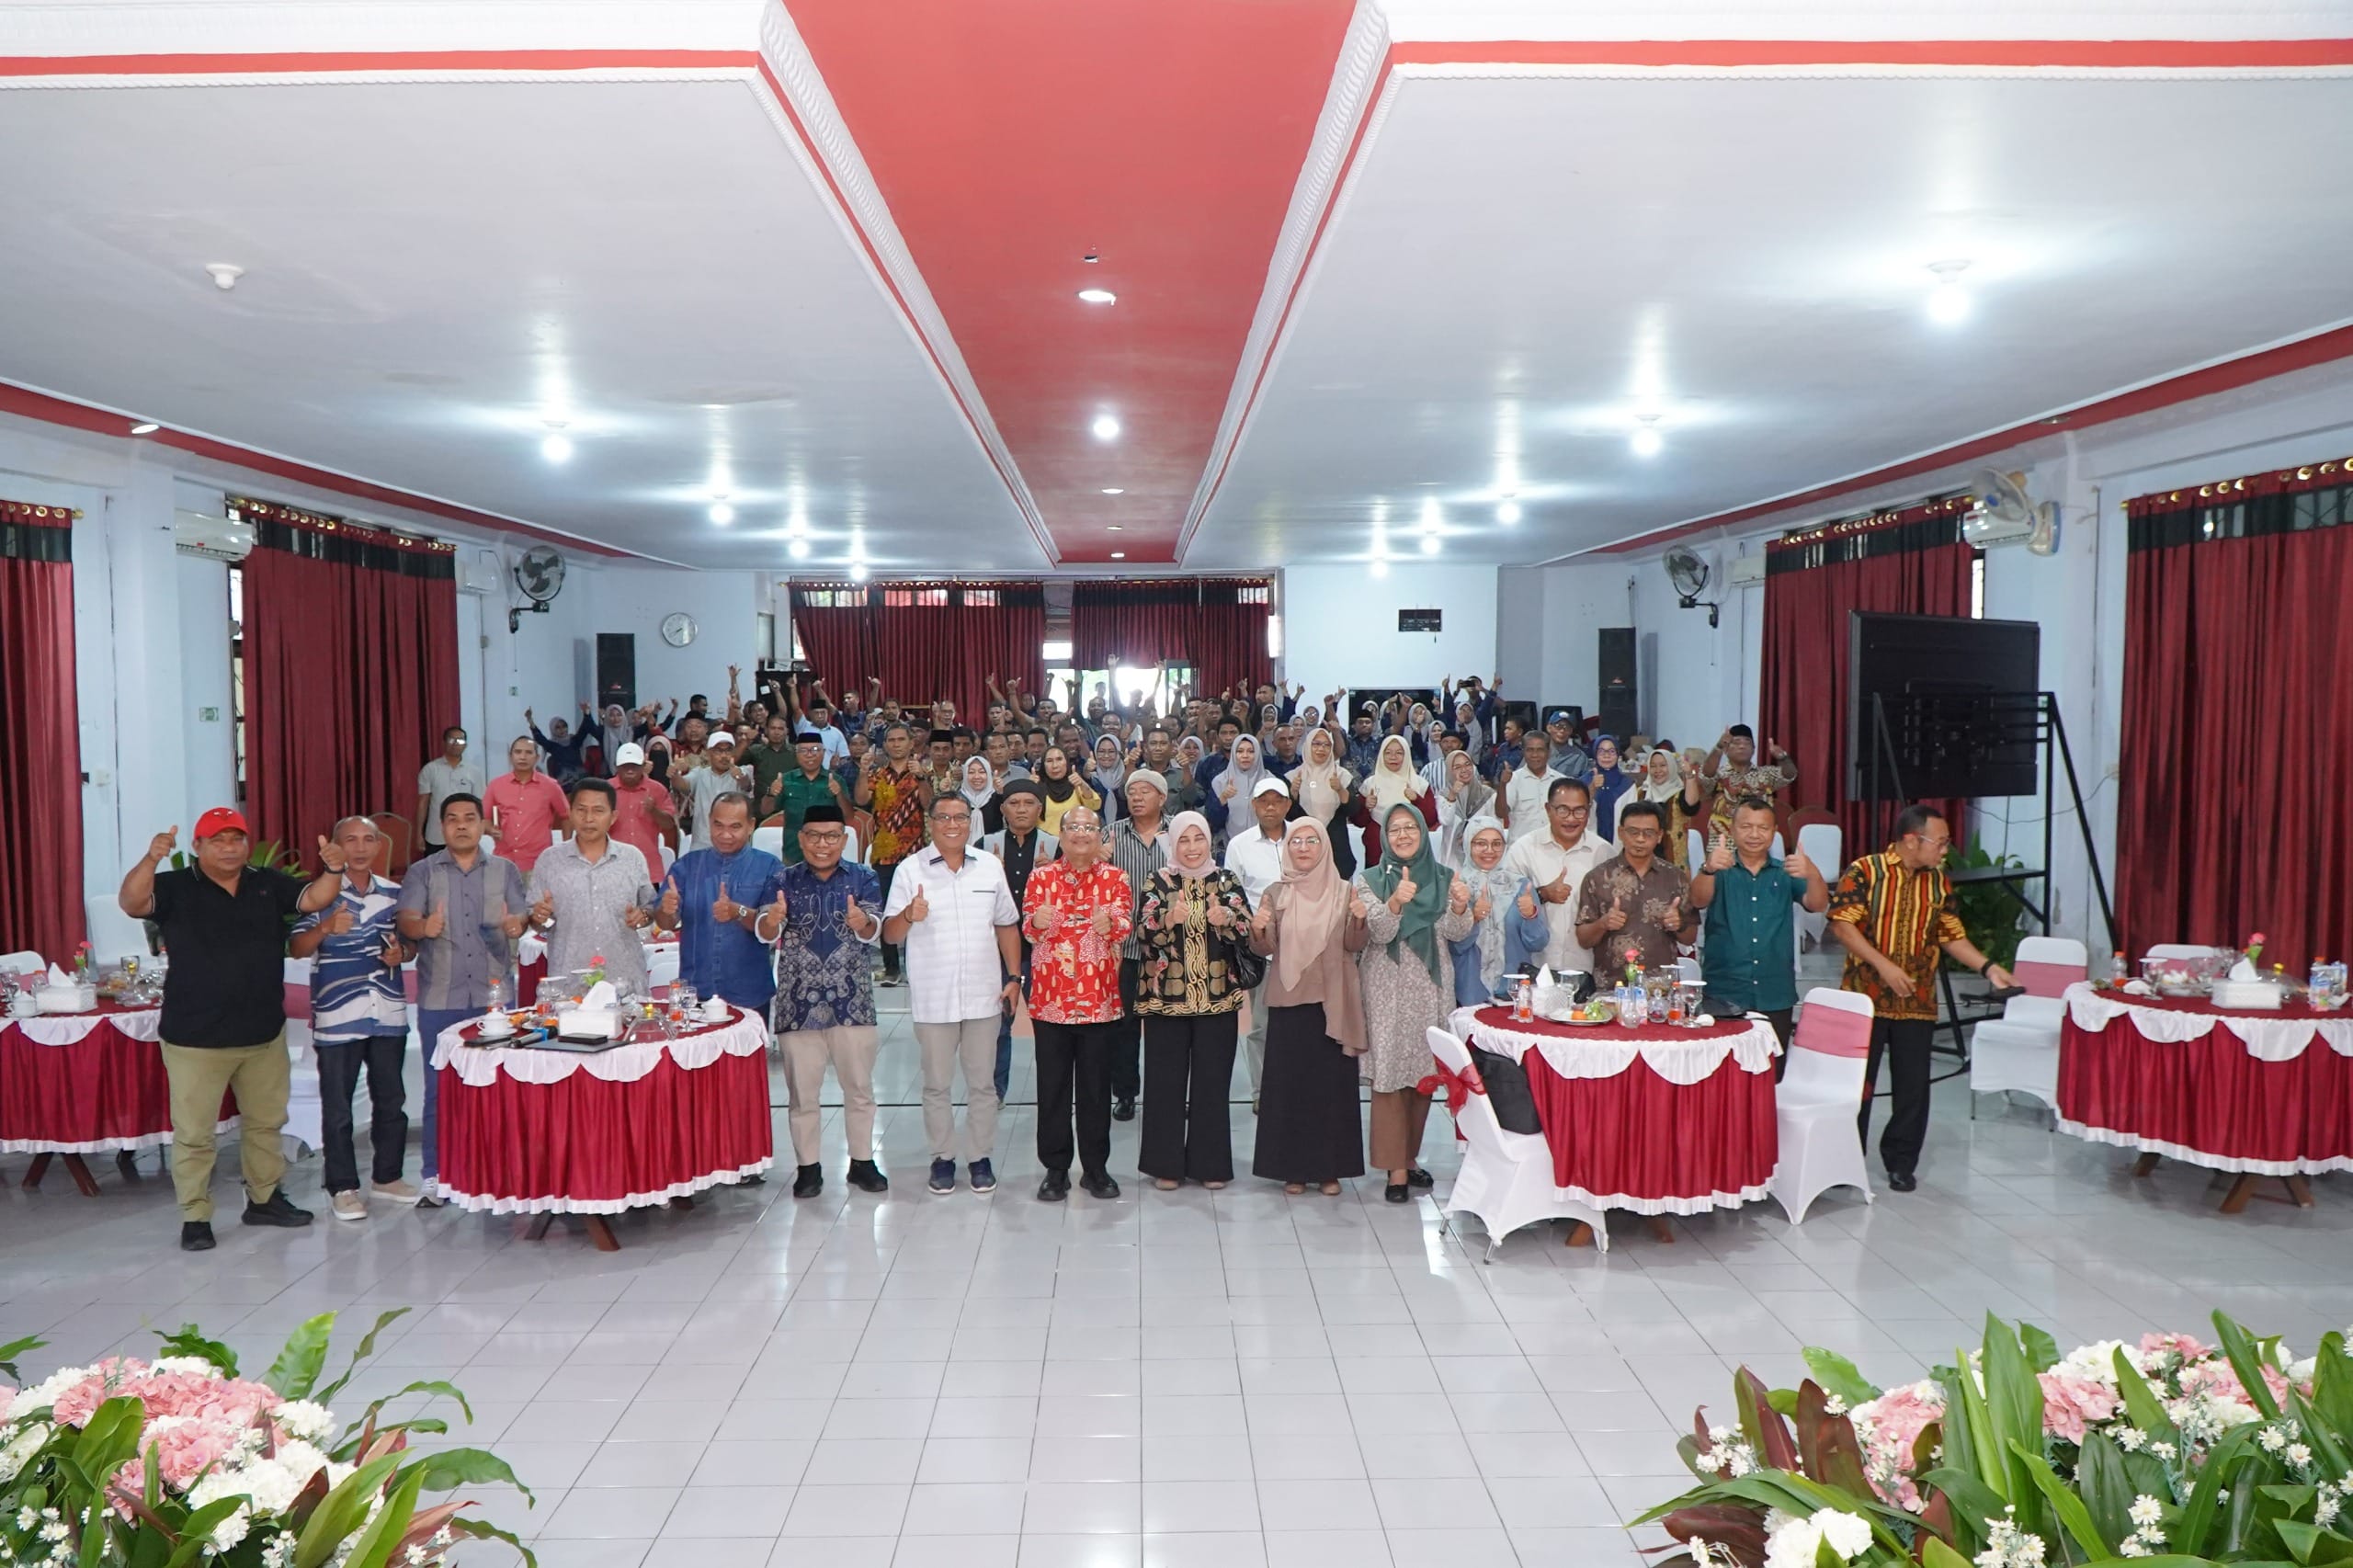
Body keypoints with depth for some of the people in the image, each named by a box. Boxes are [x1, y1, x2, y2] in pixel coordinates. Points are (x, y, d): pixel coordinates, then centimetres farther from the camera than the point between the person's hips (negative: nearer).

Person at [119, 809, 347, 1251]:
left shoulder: (268, 884, 5)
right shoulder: (175, 887, -7)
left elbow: (315, 898, -2)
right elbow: (131, 903, -23)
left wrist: (333, 870, -25)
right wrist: (151, 859, -42)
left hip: (264, 1033, 5)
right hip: (194, 1037, -4)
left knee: (265, 1122, 18)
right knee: (193, 1132, 2)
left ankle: (264, 1199, 33)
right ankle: (195, 1217, 13)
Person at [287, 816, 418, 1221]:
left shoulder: (394, 893, 10)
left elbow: (410, 942, 20)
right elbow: (295, 948, -11)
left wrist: (401, 952, -3)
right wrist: (326, 927, -29)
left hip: (389, 1015, 4)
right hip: (337, 1018, -4)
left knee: (390, 1100, 12)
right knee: (337, 1107, 2)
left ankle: (386, 1176, 25)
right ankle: (343, 1188, 11)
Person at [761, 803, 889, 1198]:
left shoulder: (863, 879, 0)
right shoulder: (783, 879, 0)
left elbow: (874, 932, -13)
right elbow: (765, 934, -11)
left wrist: (862, 923, -37)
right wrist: (771, 920, -36)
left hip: (852, 1001, 0)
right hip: (798, 1002, 0)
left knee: (860, 1088, 10)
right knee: (802, 1091, 8)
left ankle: (862, 1161, 25)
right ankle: (808, 1167, 22)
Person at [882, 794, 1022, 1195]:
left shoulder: (990, 867, 6)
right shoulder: (911, 869, -3)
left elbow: (1007, 926, 12)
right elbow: (889, 935, -7)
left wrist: (1014, 977, 6)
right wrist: (908, 915, -28)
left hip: (983, 996, 2)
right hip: (933, 999, -2)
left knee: (982, 1083, 9)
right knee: (937, 1085, 9)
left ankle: (980, 1157, 21)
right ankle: (942, 1156, 22)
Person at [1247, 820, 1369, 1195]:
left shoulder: (1343, 892, 4)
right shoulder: (1275, 894, 6)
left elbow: (1355, 946, -1)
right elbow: (1267, 948, -1)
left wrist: (1360, 920, -21)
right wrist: (1258, 931, -22)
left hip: (1332, 1001, 0)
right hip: (1288, 1000, 0)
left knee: (1332, 1082, 2)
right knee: (1289, 1082, 1)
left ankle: (1330, 1167, 12)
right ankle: (1293, 1167, 10)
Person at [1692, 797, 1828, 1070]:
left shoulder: (1786, 873, 10)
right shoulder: (1720, 871, 4)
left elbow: (1818, 904, -7)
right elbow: (1698, 901, -16)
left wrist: (1813, 875, -31)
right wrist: (1709, 869, -39)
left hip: (1775, 998, 2)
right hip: (1723, 996, -2)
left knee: (1771, 1077, 7)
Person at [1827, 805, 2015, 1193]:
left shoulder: (1938, 882, 9)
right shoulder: (1864, 872, -8)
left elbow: (1953, 935, 13)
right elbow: (1842, 924, -14)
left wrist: (1988, 968, -1)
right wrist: (1883, 965, -21)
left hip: (1917, 1002, 4)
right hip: (1866, 997, -4)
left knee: (1913, 1086, 7)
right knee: (1856, 1081, 3)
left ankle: (1901, 1162, 20)